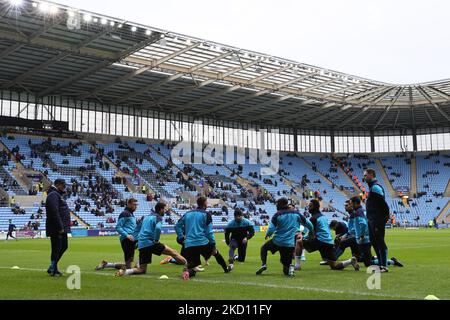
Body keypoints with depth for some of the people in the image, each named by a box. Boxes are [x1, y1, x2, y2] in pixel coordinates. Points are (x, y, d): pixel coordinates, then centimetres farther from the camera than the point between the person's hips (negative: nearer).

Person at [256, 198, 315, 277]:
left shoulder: (277, 215, -7)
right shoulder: (296, 213, 3)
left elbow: (271, 229, -12)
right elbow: (307, 223, 9)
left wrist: (267, 235, 10)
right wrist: (312, 233, 26)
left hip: (278, 242, -2)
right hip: (291, 244, 2)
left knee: (264, 248, 26)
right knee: (286, 263, 17)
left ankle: (263, 264, 6)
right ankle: (289, 267, -18)